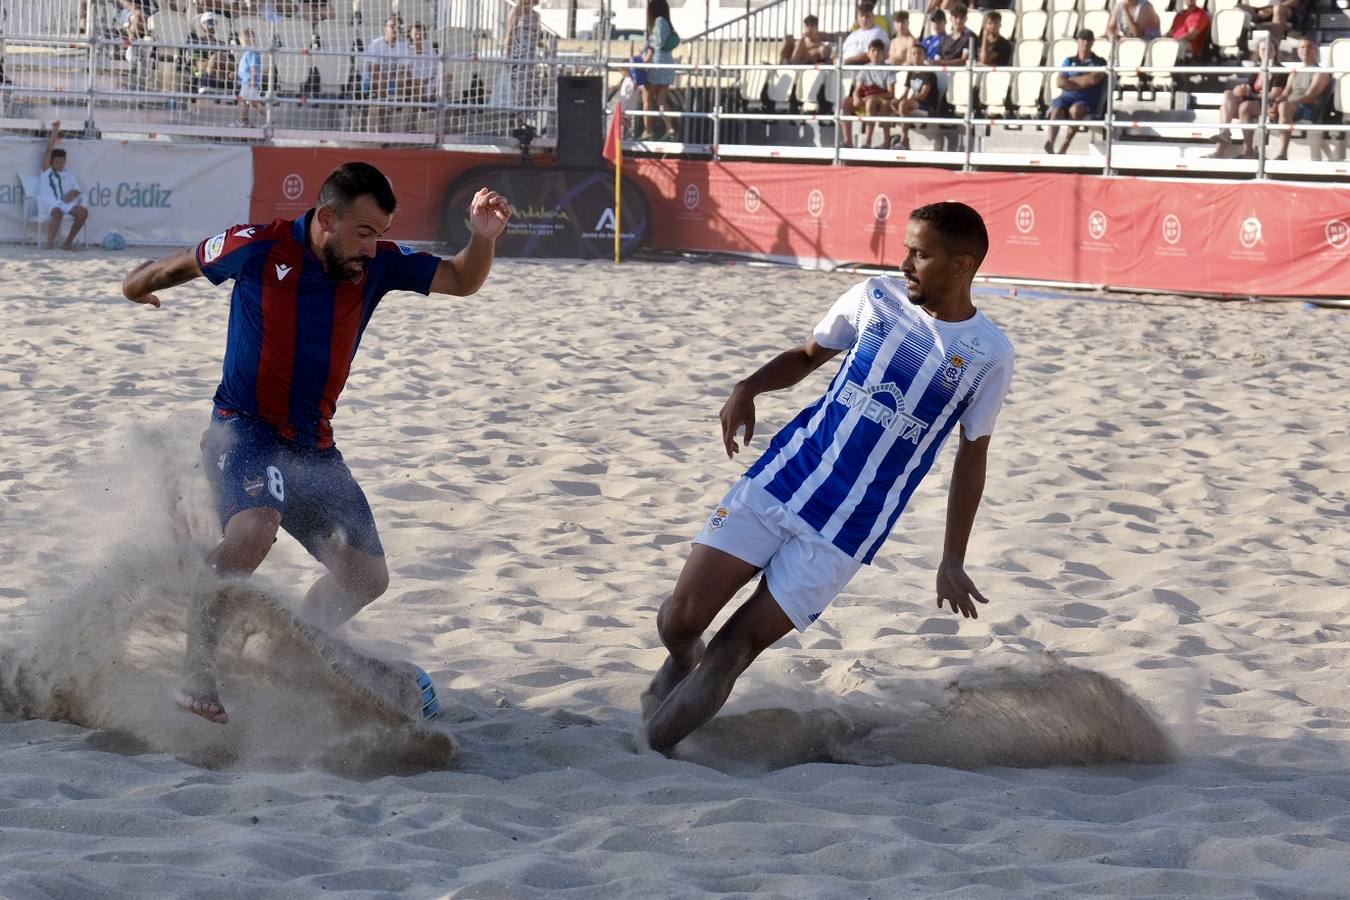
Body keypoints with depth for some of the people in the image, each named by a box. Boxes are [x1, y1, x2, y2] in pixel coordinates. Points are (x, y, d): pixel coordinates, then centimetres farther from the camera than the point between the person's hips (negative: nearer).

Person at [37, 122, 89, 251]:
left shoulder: (69, 174, 25)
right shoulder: (47, 171, 14)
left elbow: (77, 190, 15)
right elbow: (49, 150, 7)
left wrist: (71, 194, -10)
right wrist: (55, 131, 7)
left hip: (66, 203, 4)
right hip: (49, 203, -4)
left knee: (83, 211, -23)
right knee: (58, 212, -39)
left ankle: (68, 242, -15)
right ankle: (50, 243, -37)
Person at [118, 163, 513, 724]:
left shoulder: (378, 265, -2)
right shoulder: (258, 249, -12)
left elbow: (461, 281, -2)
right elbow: (186, 264, 8)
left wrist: (483, 237, -23)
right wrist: (140, 285, 28)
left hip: (313, 445, 6)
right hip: (243, 427, -6)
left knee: (367, 577, 6)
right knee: (253, 530, -35)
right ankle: (196, 673, -32)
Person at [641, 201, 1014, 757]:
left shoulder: (989, 357, -3)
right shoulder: (874, 299, 3)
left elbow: (971, 457, 6)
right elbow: (807, 355, 17)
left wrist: (953, 561, 4)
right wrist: (749, 388, -3)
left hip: (847, 532, -2)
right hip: (782, 479, 2)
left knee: (736, 648, -9)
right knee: (681, 618, -5)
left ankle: (651, 750, 9)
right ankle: (680, 663, 31)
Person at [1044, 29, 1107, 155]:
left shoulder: (1099, 63, 14)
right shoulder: (1069, 61, 21)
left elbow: (1094, 79, -6)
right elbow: (1059, 82, 7)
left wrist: (1070, 80, 3)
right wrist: (1083, 83, -2)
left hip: (1088, 100, -2)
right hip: (1067, 97, 2)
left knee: (1075, 109, -39)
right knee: (1057, 109, -34)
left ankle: (1064, 146, -41)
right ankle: (1050, 142, -56)